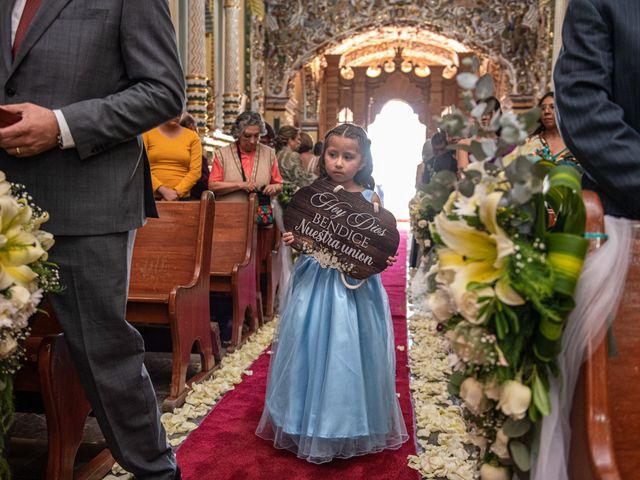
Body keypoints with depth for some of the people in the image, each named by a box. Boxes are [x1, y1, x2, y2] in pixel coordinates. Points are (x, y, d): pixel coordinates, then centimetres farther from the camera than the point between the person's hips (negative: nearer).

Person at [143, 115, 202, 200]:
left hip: (181, 198, 0)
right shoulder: (147, 133, 5)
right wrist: (162, 190, -12)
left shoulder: (192, 136, 6)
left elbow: (196, 171, 0)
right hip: (151, 197, 0)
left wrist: (176, 192, -11)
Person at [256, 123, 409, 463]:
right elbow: (301, 237, 6)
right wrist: (293, 241, -15)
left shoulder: (369, 198, -3)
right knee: (312, 350, 9)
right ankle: (309, 427, 30)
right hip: (315, 282, 2)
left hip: (355, 286, -1)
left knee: (349, 354, 5)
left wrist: (383, 260, -20)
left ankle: (351, 430, 27)